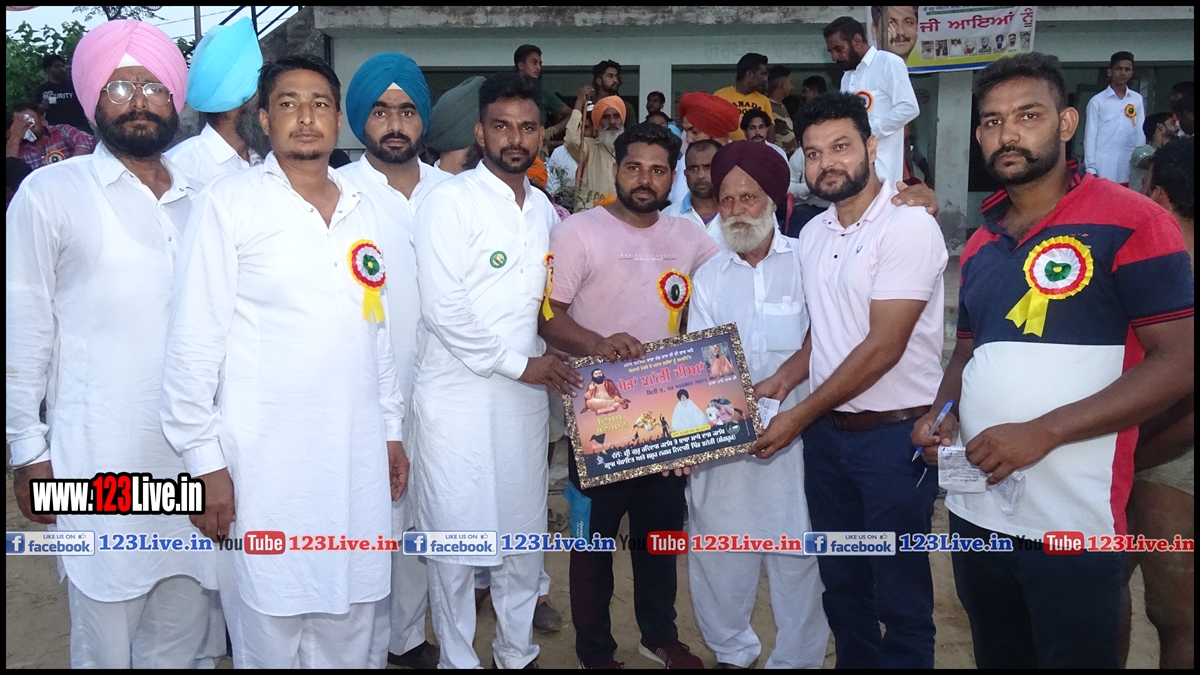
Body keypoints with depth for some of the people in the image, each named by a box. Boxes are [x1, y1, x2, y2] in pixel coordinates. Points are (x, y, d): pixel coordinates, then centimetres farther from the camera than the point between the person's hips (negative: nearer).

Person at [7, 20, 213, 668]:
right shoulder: (50, 194, -2)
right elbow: (24, 333, -2)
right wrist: (29, 448, -3)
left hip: (195, 455, 4)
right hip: (100, 458, -3)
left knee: (181, 637, 14)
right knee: (105, 643, 6)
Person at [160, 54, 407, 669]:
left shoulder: (361, 210, 10)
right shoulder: (229, 202, -5)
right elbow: (195, 339, -7)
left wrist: (391, 428, 15)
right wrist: (205, 460, -9)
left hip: (358, 457, 5)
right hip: (264, 463, -4)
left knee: (356, 630, 14)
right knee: (270, 637, 8)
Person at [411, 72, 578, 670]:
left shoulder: (544, 210, 12)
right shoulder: (449, 202, -8)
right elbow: (444, 311, -14)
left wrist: (551, 364, 4)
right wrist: (519, 364, -10)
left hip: (526, 396, 6)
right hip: (459, 396, -5)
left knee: (526, 531, 13)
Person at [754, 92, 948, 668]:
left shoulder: (908, 226, -15)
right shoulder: (812, 234, 8)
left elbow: (884, 347, -19)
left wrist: (798, 417, -14)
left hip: (893, 433, -7)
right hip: (826, 431, 7)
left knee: (899, 596, 8)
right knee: (841, 583, 20)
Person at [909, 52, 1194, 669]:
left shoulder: (1131, 222, -9)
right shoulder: (979, 246, 11)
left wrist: (1044, 432, -21)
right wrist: (942, 415, -2)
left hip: (1072, 523, -6)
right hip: (974, 510, 6)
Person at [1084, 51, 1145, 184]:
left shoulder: (1138, 100, 10)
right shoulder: (1097, 101, 0)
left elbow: (1141, 133, 10)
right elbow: (1090, 135, -2)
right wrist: (1091, 168, -8)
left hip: (1130, 169, 3)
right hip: (1104, 170, -3)